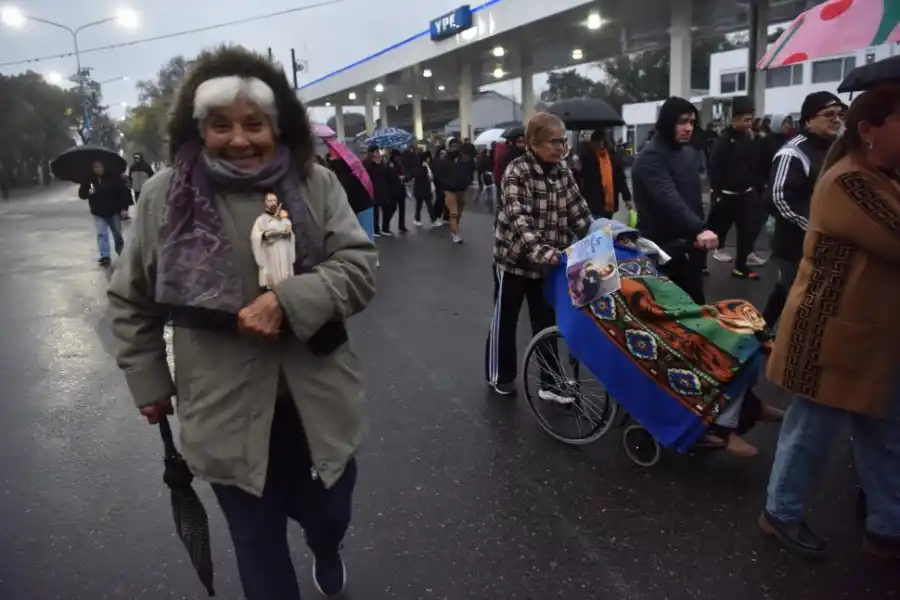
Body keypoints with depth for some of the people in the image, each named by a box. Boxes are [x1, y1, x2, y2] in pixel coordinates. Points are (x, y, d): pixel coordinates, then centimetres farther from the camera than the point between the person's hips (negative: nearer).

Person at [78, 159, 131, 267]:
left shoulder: (114, 178, -11)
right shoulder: (89, 180, -3)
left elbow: (124, 192, -10)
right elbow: (82, 194, 1)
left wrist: (124, 207, -14)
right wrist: (88, 192, -23)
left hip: (114, 211, -1)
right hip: (98, 213, 1)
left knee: (117, 234, 11)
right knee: (101, 234, -7)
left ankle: (122, 253, 32)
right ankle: (105, 256, -9)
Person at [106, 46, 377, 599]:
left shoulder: (316, 184, -4)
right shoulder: (164, 197, -4)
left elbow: (360, 265, -10)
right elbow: (131, 302, 7)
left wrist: (290, 300, -26)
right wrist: (148, 383, 9)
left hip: (318, 402, 1)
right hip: (227, 413, 0)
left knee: (329, 515, 21)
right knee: (259, 547, 15)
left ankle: (328, 551, 59)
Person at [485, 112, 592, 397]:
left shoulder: (562, 169, 1)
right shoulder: (517, 172, -18)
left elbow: (578, 209, 4)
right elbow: (518, 218, -29)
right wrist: (542, 251, -41)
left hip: (548, 259, 6)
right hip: (515, 256, -5)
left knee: (547, 321, 10)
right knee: (505, 319, 10)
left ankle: (549, 382, 21)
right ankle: (499, 375, 28)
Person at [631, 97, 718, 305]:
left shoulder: (685, 153, 13)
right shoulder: (651, 158, -18)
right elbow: (670, 199, -34)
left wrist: (698, 232, 16)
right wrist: (699, 229, -45)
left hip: (688, 245, 9)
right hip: (662, 249, -8)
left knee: (695, 303, 14)